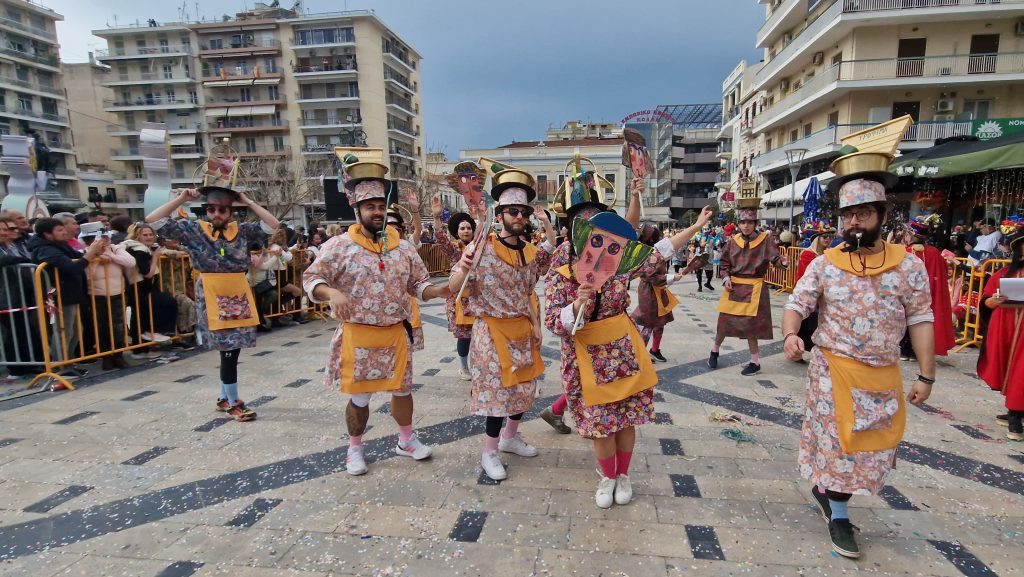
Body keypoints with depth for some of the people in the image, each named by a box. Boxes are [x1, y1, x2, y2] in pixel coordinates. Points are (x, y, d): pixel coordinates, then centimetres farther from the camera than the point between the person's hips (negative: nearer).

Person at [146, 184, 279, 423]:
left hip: (239, 295, 3)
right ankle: (234, 402, 10)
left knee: (233, 346, 9)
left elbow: (272, 225, 1)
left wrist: (248, 202, 1)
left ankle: (224, 398, 27)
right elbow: (153, 220, 0)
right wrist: (181, 199, -2)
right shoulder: (193, 229, 2)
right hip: (212, 296, -3)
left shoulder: (242, 230, 7)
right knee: (228, 348, -4)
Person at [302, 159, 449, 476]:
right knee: (359, 396, 9)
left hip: (396, 333, 4)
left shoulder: (403, 246, 4)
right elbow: (311, 280, -9)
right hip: (357, 335, -3)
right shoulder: (339, 246, -8)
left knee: (402, 389, 15)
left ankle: (406, 440, 37)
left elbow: (418, 285, 8)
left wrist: (439, 291, -13)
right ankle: (355, 448, 32)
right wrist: (332, 293, -30)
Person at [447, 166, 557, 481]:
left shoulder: (531, 252, 4)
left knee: (524, 386, 16)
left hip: (523, 330, 6)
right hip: (493, 331, -6)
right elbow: (454, 288, -17)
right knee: (499, 389, 0)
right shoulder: (482, 247, -14)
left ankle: (510, 436, 38)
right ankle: (489, 452, 19)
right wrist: (463, 266, -33)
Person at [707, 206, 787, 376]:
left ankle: (755, 362, 17)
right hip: (733, 286, 3)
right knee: (724, 320, 10)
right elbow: (724, 263, 9)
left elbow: (775, 258, -14)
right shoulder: (733, 241, 3)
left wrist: (783, 261, -36)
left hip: (754, 287, -3)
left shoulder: (765, 240, -5)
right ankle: (715, 350, 32)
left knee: (750, 324, 1)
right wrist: (726, 277, -7)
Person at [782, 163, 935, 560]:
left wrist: (926, 375, -3)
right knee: (838, 441, 5)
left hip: (884, 376, 2)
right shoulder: (824, 264, -4)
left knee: (875, 445, 13)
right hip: (832, 372, -2)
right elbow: (796, 306, -5)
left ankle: (825, 488, 37)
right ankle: (839, 517, 24)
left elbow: (920, 322, -1)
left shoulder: (909, 266, -1)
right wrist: (791, 335, -26)